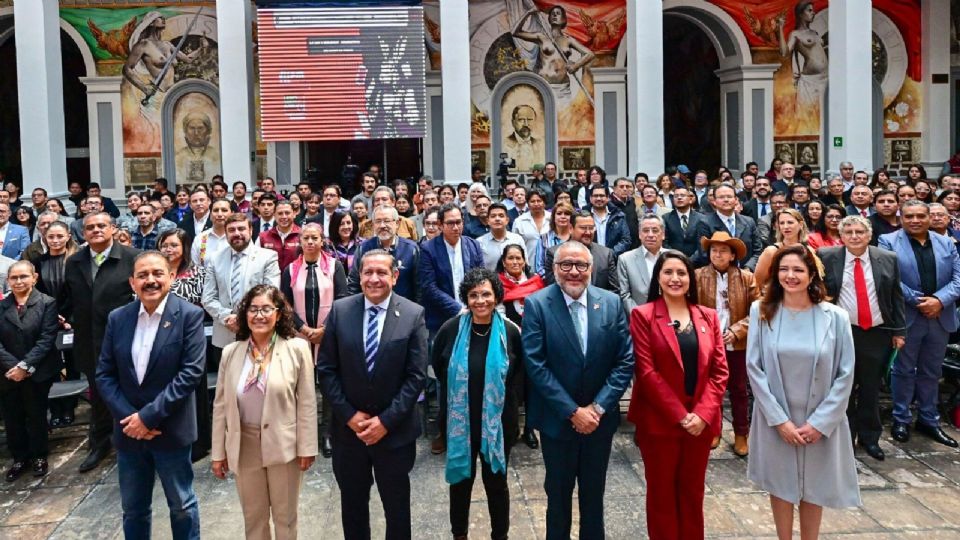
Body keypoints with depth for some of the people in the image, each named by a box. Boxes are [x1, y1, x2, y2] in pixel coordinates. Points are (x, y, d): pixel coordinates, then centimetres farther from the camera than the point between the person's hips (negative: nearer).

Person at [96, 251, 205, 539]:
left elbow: (191, 372, -17)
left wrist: (149, 416, -18)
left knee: (182, 505, 13)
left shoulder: (189, 315, -11)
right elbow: (104, 374, 2)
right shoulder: (117, 318, 2)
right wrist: (129, 417, -11)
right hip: (129, 429, 4)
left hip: (171, 429, -4)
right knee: (132, 508, 18)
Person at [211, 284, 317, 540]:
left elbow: (307, 402, -7)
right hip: (244, 447, 3)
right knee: (253, 517, 17)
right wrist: (218, 452, 4)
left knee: (285, 517, 14)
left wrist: (307, 448, -8)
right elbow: (221, 405, 4)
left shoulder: (297, 348, -9)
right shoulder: (231, 352, 0)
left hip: (283, 445, -2)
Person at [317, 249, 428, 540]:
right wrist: (349, 415, -9)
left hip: (394, 430, -1)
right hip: (348, 427, 2)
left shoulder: (413, 314, -9)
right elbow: (325, 369, -2)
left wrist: (386, 420, -13)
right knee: (352, 504, 18)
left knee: (397, 505, 14)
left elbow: (416, 375, -10)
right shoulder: (340, 311, -3)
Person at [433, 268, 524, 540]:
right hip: (460, 420, 1)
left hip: (498, 421, -1)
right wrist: (457, 394, 8)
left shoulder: (510, 331, -10)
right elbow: (437, 367, 9)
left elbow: (521, 374, 4)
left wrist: (505, 400, -1)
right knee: (460, 479, 16)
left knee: (496, 481, 14)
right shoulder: (451, 329, -8)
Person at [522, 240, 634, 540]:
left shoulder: (612, 303, -3)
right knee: (558, 492, 15)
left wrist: (598, 407, -12)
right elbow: (536, 365, -15)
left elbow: (626, 361, -4)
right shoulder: (536, 304, -11)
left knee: (594, 492, 17)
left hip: (600, 418, 2)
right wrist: (572, 411, -16)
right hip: (557, 419, -2)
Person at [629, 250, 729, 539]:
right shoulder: (643, 315, -4)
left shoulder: (708, 317, 7)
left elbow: (719, 370, 3)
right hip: (659, 421, -3)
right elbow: (646, 371, -11)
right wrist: (680, 415, -14)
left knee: (693, 492, 14)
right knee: (662, 492, 9)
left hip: (701, 422, 3)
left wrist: (703, 413, -10)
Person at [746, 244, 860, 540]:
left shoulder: (835, 317, -7)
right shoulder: (761, 312, -7)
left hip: (821, 423, 0)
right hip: (775, 420, 0)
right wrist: (779, 419, -12)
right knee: (780, 485, 13)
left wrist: (820, 422, -10)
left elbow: (845, 375, -5)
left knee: (813, 488, 13)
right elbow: (754, 368, -8)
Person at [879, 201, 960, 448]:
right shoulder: (889, 242, -3)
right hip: (906, 317, -4)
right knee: (904, 370, 7)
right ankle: (901, 419, 19)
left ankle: (929, 420, 26)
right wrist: (918, 300, -18)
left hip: (940, 317, 4)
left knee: (931, 372, 14)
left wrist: (940, 300, -15)